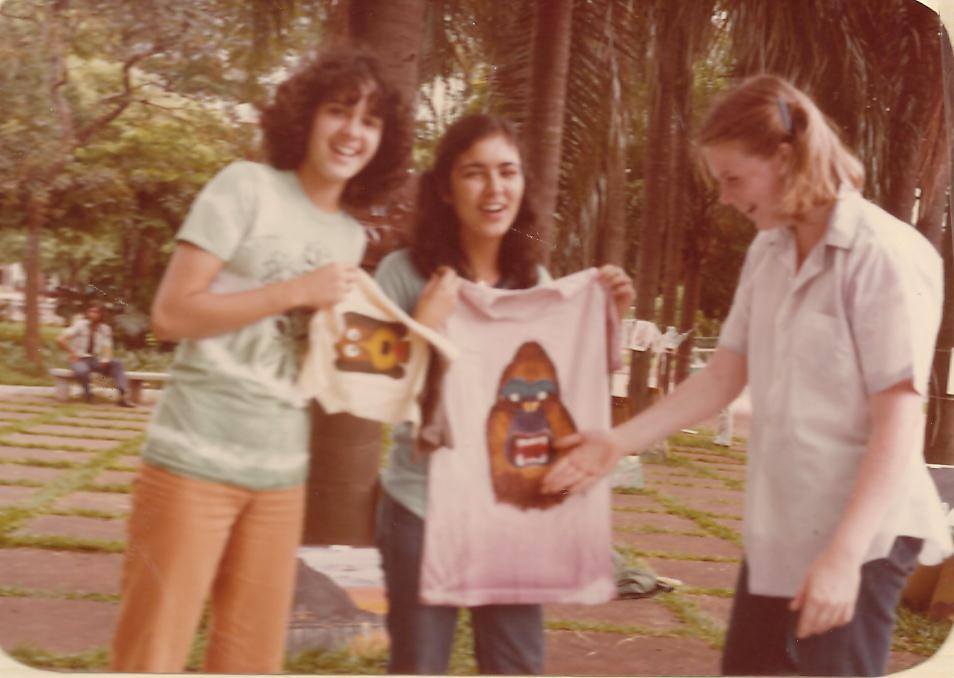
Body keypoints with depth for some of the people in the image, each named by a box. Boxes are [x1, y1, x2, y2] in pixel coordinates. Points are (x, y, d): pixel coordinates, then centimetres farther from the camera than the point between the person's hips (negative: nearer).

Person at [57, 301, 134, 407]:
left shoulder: (105, 329, 4)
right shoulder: (80, 325, -7)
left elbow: (107, 348, 0)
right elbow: (60, 339, -15)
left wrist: (105, 360, -21)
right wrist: (72, 354, -16)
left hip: (95, 360, 4)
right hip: (79, 360, -4)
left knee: (117, 363, -20)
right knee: (82, 370, -39)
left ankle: (122, 396, -31)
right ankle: (87, 393, -8)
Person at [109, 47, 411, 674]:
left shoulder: (352, 237, 12)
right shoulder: (247, 187, -5)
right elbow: (171, 314, -12)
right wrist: (297, 292, -13)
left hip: (282, 469, 6)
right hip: (197, 457, -6)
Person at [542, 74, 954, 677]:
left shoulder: (886, 256, -17)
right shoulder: (768, 253, 6)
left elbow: (898, 423, -20)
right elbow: (724, 376, 11)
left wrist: (843, 554, -26)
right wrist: (620, 442, 6)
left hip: (860, 536, -8)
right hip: (779, 530, 8)